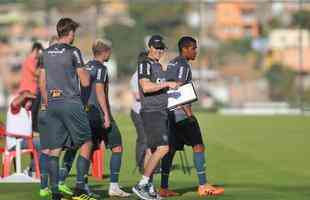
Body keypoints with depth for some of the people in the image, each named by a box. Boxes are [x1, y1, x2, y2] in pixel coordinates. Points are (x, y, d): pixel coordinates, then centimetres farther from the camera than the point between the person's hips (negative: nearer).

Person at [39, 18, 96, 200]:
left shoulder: (47, 53, 11)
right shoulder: (73, 52, -6)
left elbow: (42, 84, 14)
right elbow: (85, 82, -6)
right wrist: (87, 73, 16)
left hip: (52, 105, 6)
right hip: (71, 103, -6)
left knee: (53, 150, 5)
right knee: (86, 144, 5)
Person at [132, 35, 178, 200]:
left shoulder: (158, 66, 21)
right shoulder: (145, 64, -8)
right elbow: (146, 87, -22)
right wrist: (166, 84, -20)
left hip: (162, 112, 10)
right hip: (151, 112, -10)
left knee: (155, 151, 7)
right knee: (163, 148, -19)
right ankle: (141, 185, -17)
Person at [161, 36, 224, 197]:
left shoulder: (171, 64, 18)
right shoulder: (183, 65, -9)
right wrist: (189, 113, -18)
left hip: (169, 113, 9)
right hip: (181, 113, -9)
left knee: (171, 149, 10)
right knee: (198, 145, -8)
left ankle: (163, 188, 9)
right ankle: (203, 186, -11)